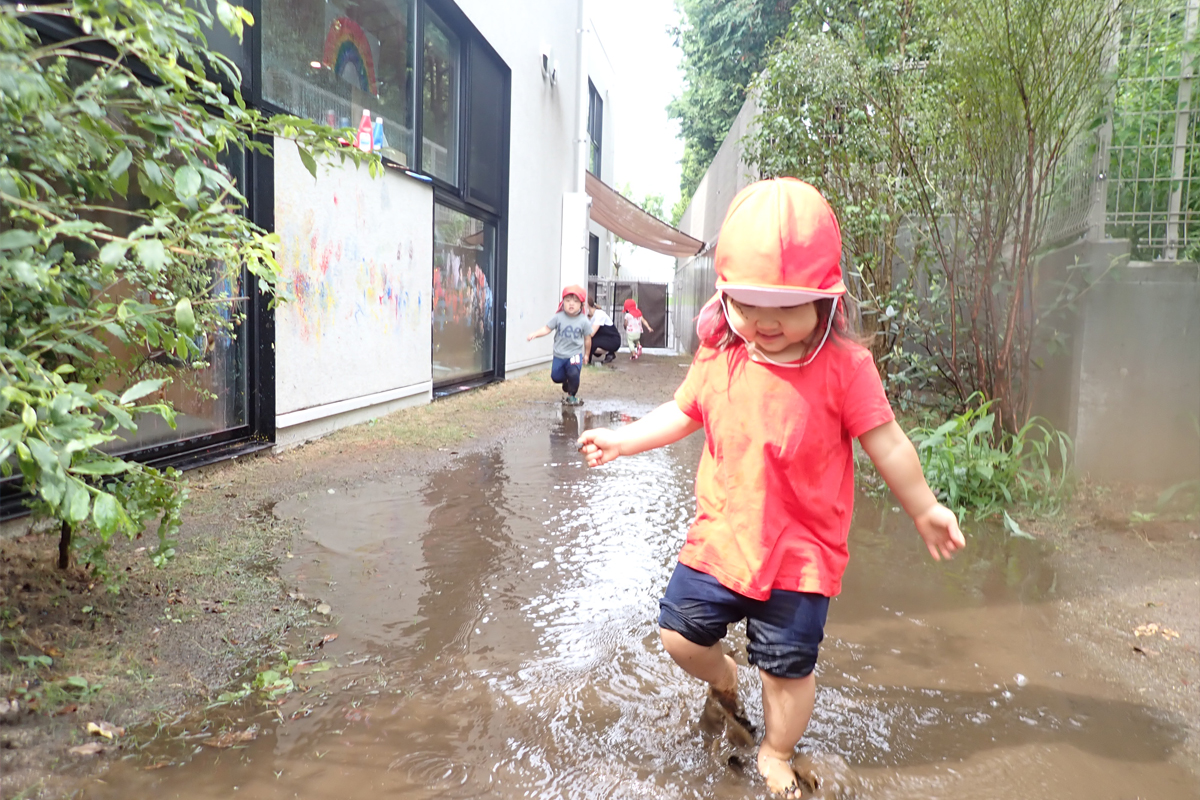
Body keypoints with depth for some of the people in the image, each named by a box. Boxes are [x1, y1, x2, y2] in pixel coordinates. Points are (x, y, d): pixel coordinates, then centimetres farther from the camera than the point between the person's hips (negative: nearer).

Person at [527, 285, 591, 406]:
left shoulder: (584, 321, -10)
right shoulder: (558, 317, -9)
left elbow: (587, 339, 0)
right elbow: (547, 328, -8)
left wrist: (587, 354, 9)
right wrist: (534, 334, -23)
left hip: (575, 354, -2)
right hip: (559, 355, 2)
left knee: (573, 374, -20)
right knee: (556, 377, 6)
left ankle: (572, 395, 8)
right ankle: (566, 386, 43)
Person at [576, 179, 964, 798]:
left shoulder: (843, 364, -14)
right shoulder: (719, 357, -3)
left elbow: (885, 442, -6)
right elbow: (682, 413, 12)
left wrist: (923, 509, 2)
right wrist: (620, 440, 6)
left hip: (801, 550, -3)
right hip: (721, 535, 3)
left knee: (788, 666, 8)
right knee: (680, 634, 9)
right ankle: (723, 683, 45)